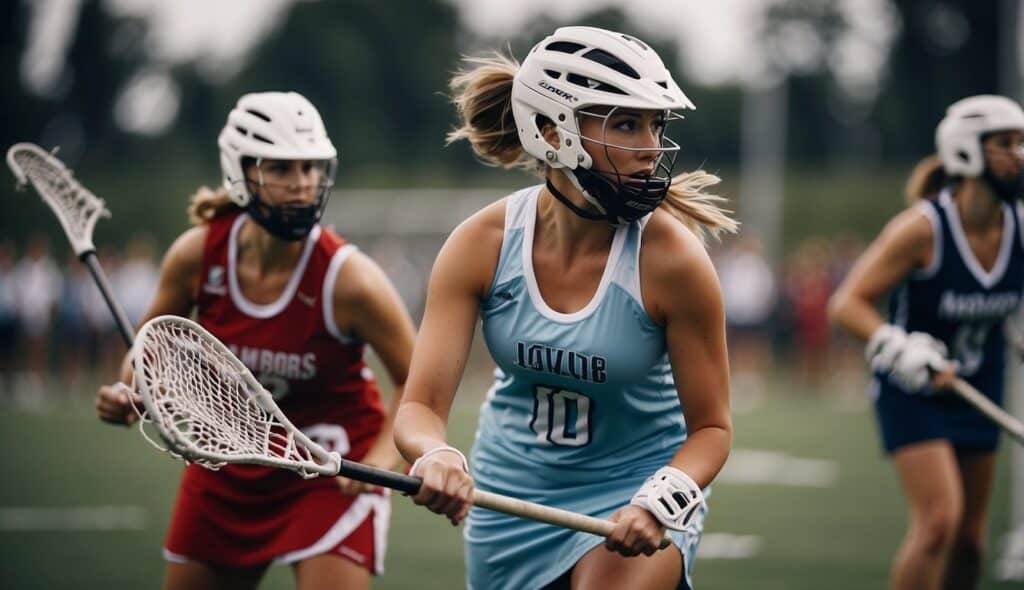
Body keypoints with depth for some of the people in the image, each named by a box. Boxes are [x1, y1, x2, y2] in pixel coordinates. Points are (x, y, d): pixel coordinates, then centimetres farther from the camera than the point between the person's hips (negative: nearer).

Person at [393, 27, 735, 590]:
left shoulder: (671, 257, -22)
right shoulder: (482, 245, -16)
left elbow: (711, 426, -12)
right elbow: (419, 405, -18)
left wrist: (658, 504, -31)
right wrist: (435, 455, -41)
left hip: (632, 493, -3)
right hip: (509, 495, 3)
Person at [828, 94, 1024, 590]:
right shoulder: (923, 228, -19)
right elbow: (847, 303, -19)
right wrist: (901, 350, -32)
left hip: (979, 394, 6)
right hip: (913, 394, -6)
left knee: (969, 539, 8)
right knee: (938, 520, -21)